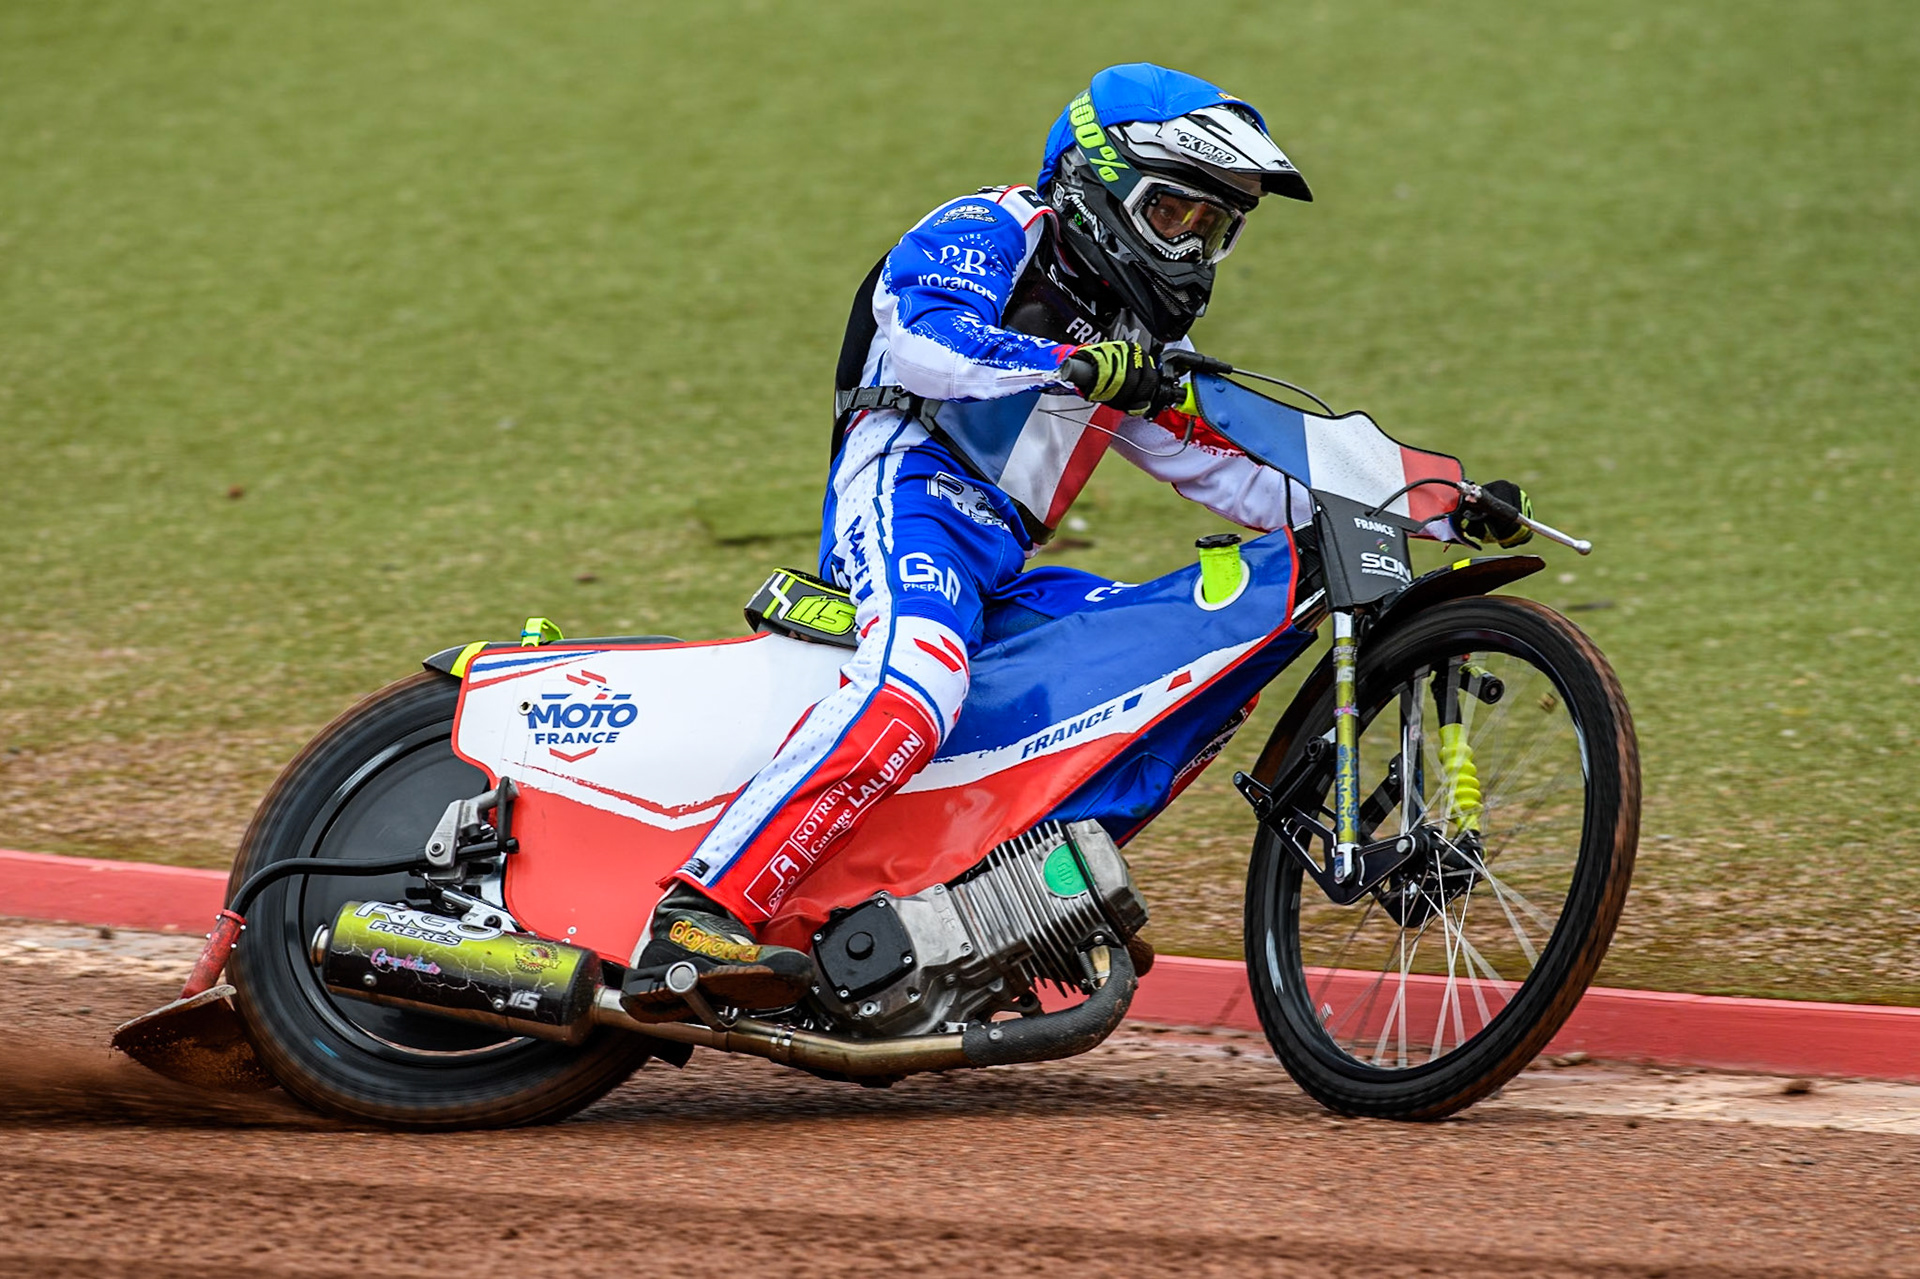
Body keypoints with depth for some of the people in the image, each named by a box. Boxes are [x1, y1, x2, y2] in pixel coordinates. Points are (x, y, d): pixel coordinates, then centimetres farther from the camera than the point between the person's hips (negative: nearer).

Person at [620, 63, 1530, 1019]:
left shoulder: (1139, 339, 29)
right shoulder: (990, 232, 4)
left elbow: (1219, 466, 28)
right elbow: (923, 341, -17)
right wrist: (1074, 365, -32)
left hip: (1000, 574, 9)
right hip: (913, 493, -9)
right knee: (915, 688, -36)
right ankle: (697, 924, -46)